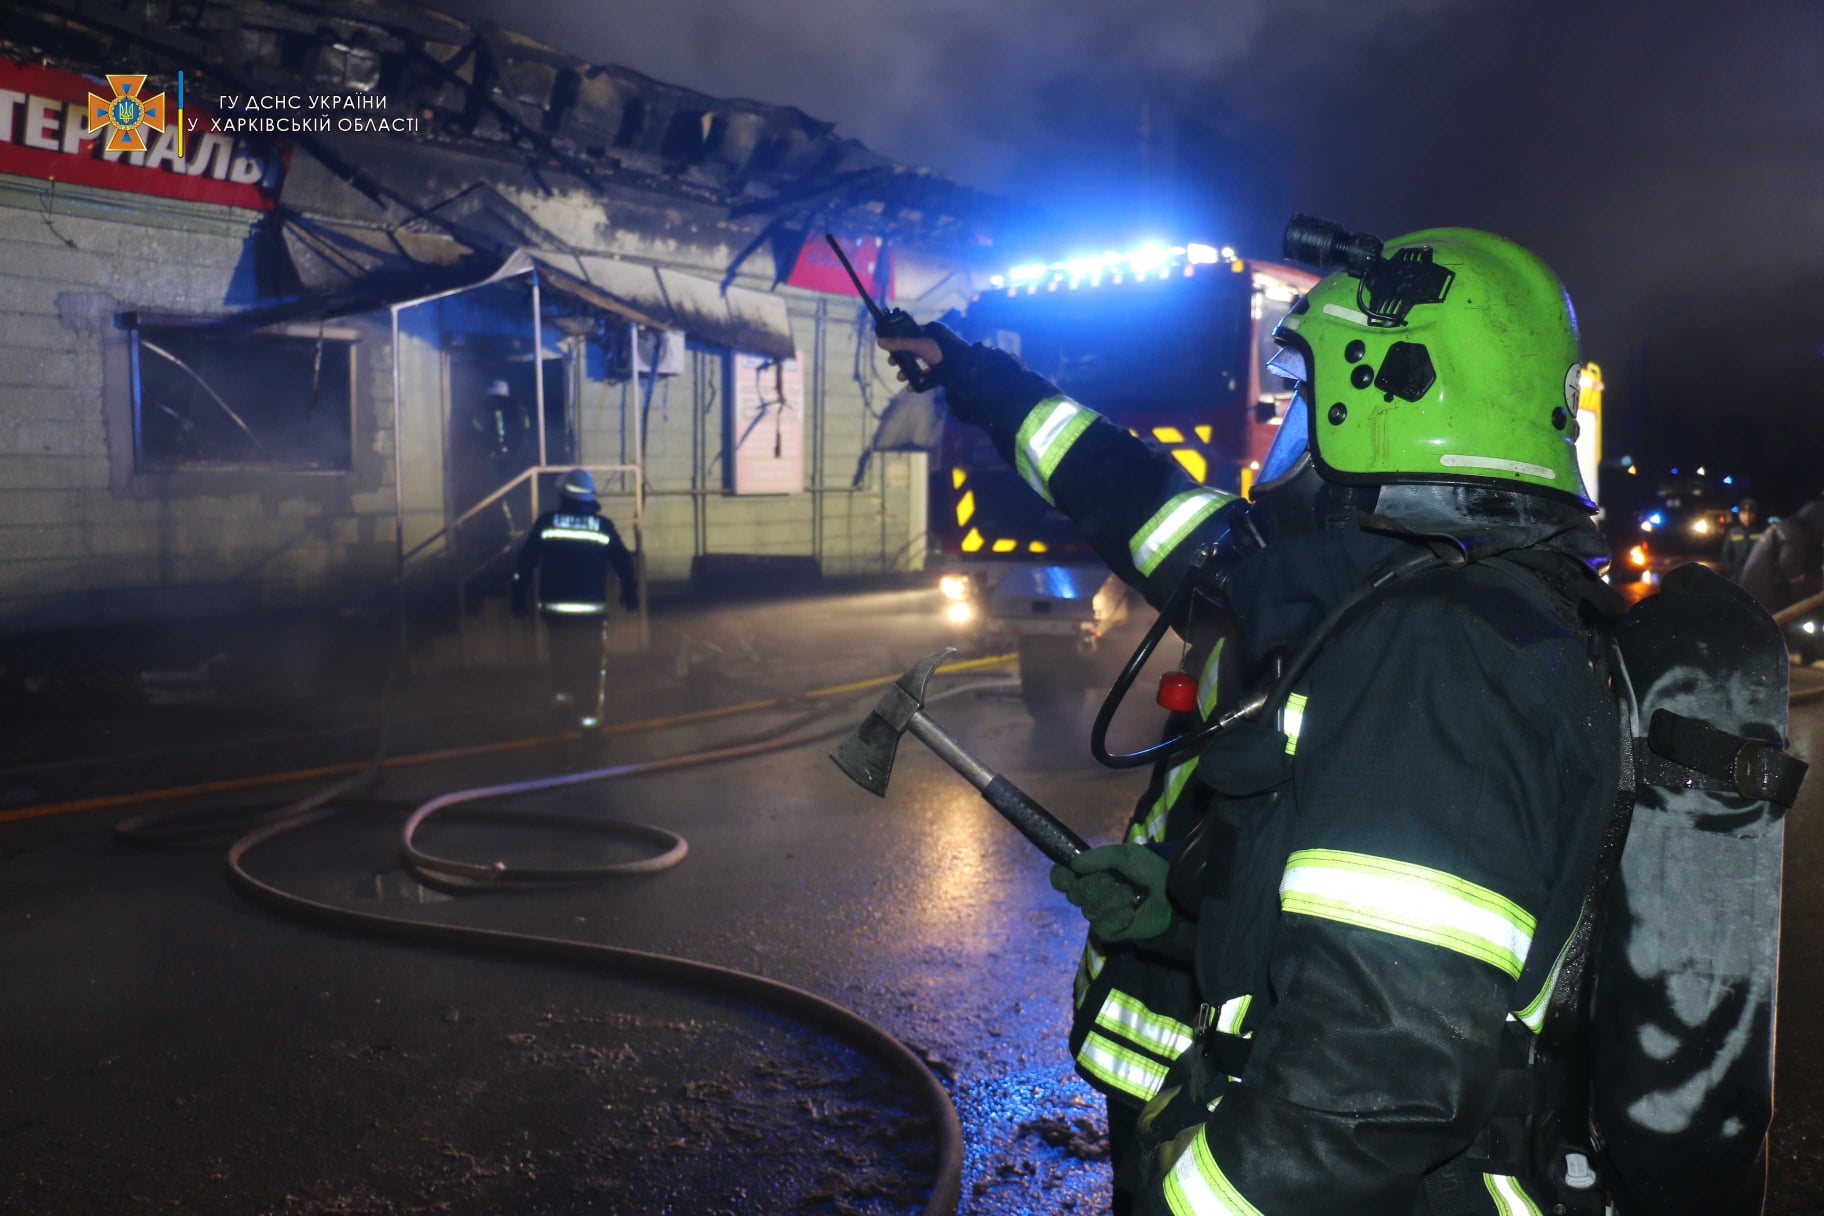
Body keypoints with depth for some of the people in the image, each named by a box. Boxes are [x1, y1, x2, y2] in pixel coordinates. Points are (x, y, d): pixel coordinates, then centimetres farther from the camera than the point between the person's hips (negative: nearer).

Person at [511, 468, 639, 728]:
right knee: (592, 660, 5)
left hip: (555, 606, 1)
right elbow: (624, 563, 2)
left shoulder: (546, 523, -2)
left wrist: (519, 598, 5)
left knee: (561, 653, 24)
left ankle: (562, 695, 25)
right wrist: (630, 595, 16)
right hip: (592, 607, -1)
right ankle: (588, 713, 2)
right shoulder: (603, 526, -3)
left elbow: (525, 563, -3)